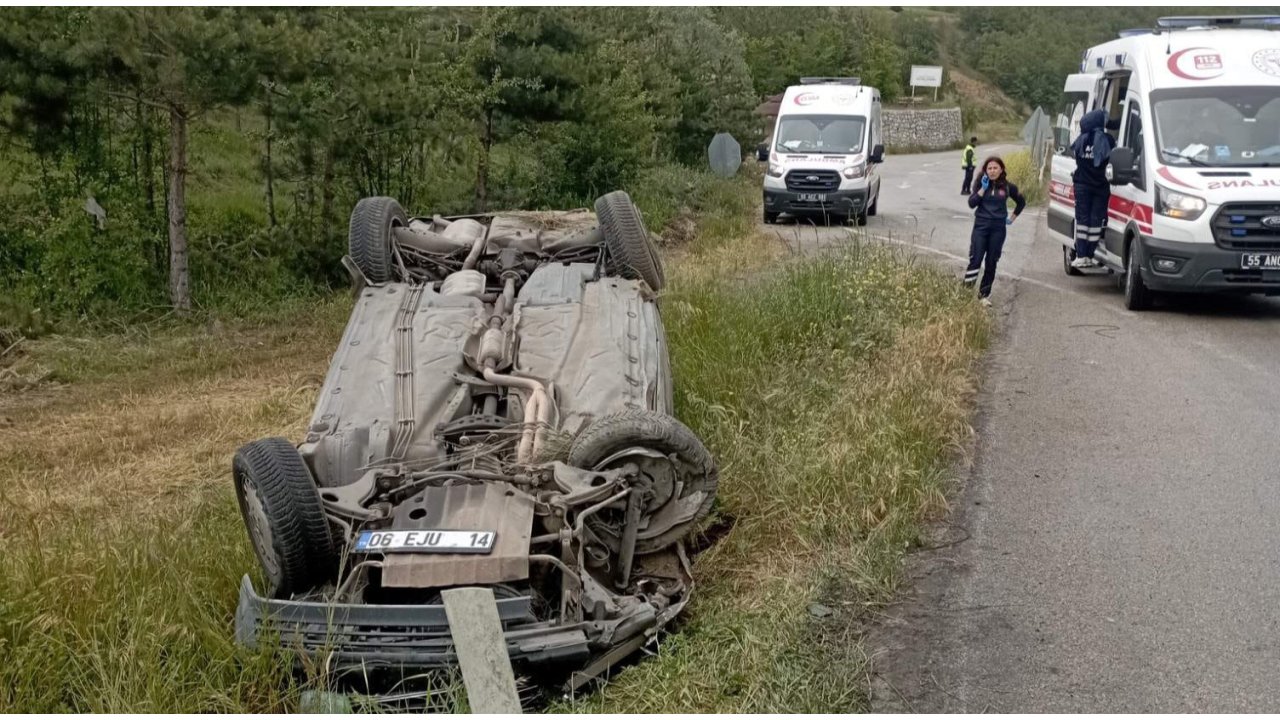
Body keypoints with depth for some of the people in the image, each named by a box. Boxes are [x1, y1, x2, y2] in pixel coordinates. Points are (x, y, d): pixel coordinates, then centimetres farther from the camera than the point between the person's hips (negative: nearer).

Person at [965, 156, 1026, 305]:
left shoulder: (1007, 187, 2)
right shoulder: (980, 184, 1)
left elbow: (1021, 202, 17)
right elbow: (971, 203, -10)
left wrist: (1012, 218, 11)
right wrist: (983, 188, -15)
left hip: (998, 228, 1)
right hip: (981, 226, -1)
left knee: (991, 263, 5)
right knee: (976, 259, -10)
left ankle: (985, 294, 14)